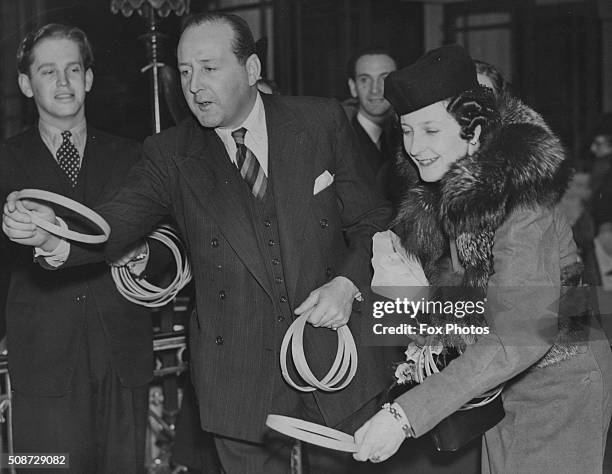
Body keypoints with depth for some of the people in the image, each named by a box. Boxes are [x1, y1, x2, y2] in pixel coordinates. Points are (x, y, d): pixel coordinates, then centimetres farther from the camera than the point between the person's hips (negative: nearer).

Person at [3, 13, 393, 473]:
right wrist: (51, 233, -34)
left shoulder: (321, 121, -2)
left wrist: (349, 283, -15)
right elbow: (112, 227, -13)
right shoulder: (170, 154, -1)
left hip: (335, 351, 1)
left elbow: (373, 223, 3)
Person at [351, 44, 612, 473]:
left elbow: (522, 336, -34)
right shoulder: (445, 192, 0)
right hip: (504, 384, 8)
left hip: (560, 385, -7)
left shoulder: (521, 200, -26)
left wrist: (404, 416, -37)